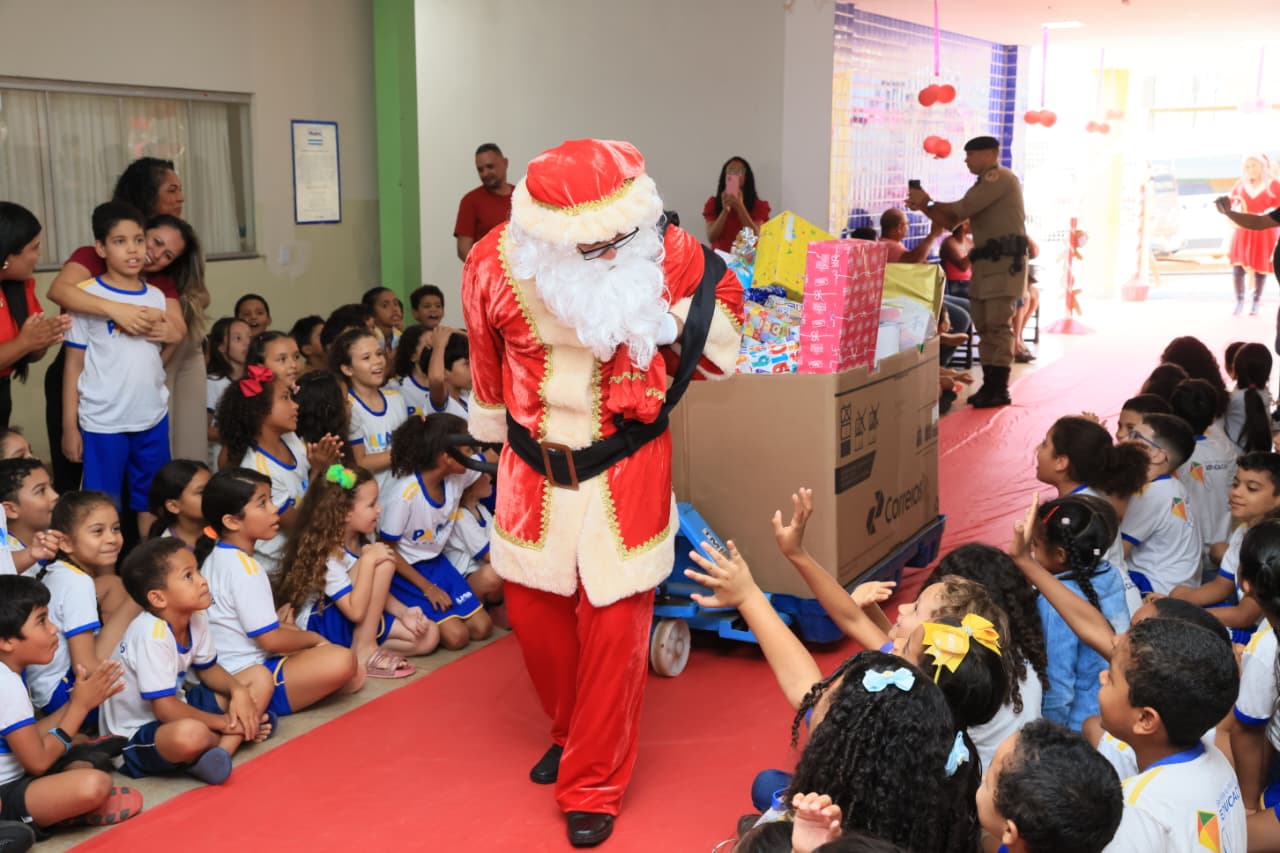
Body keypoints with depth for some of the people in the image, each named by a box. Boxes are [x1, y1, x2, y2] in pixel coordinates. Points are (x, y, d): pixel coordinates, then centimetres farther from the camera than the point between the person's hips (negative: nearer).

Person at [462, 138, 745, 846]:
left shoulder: (666, 251, -21)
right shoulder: (496, 264, -16)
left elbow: (724, 292, 2)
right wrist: (495, 428, 20)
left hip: (626, 466, -2)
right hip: (533, 466, 3)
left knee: (615, 623, -1)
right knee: (532, 608, 14)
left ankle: (593, 786, 17)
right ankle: (573, 733, 41)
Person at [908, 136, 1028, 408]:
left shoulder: (1000, 177, -8)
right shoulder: (985, 182, 22)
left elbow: (962, 209, -15)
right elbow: (951, 222, 18)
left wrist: (928, 202, -2)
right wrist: (925, 207, 4)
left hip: (1005, 262, -10)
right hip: (985, 263, 10)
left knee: (998, 326, -11)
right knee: (984, 326, 8)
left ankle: (1000, 389, -9)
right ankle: (989, 385, 12)